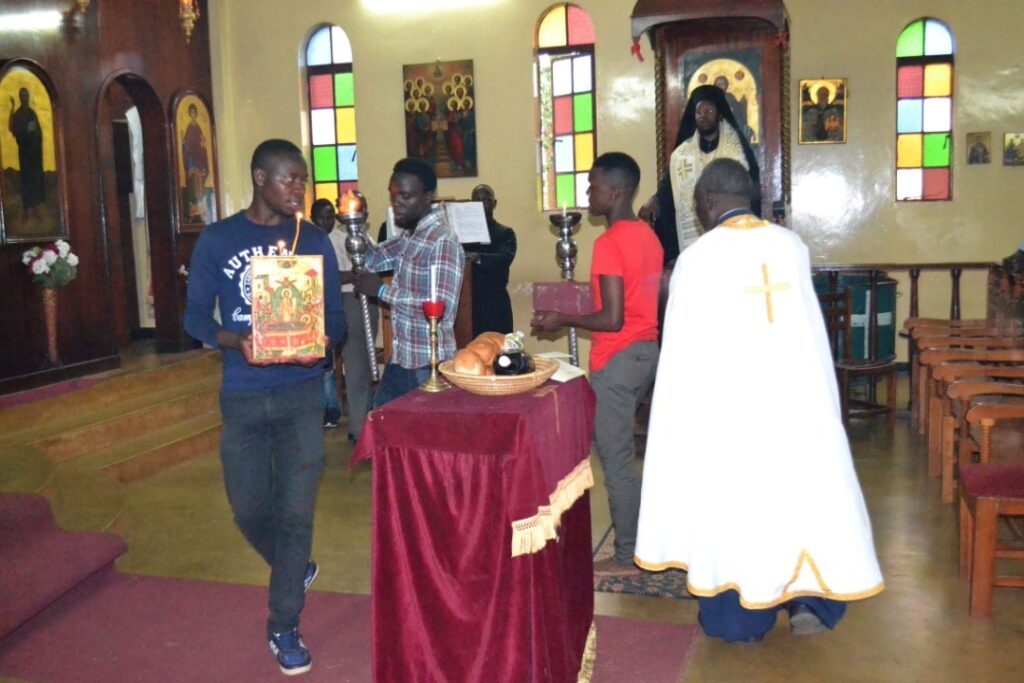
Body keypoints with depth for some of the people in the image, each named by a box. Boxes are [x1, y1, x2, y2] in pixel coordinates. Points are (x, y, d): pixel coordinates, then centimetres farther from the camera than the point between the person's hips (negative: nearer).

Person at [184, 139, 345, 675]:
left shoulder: (314, 242, 4)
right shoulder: (216, 240, 1)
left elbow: (334, 314, 6)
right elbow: (196, 315, 2)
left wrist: (320, 341, -17)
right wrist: (234, 341, -18)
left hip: (302, 392, 0)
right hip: (242, 395, 0)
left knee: (295, 509, 1)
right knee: (249, 508, 10)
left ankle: (283, 626, 17)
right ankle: (295, 569, 41)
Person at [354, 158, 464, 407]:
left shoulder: (443, 241, -20)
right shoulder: (409, 236, 9)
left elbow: (442, 306, -28)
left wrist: (382, 290, -21)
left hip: (428, 364, -9)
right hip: (401, 358, 9)